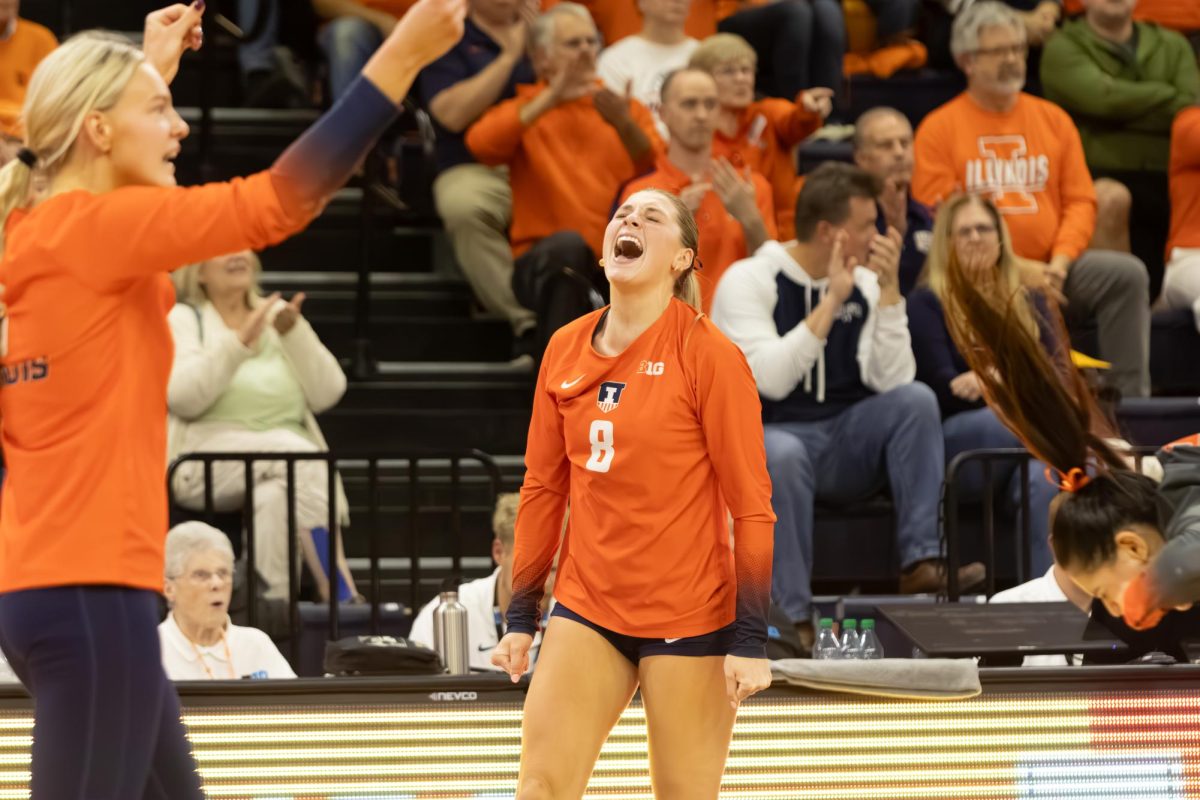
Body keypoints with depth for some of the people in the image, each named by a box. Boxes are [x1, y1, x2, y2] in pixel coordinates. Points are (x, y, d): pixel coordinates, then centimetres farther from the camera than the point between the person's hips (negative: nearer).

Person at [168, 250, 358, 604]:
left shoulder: (276, 315, 20)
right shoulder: (182, 319, 9)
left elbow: (326, 394, 8)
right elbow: (181, 396, -11)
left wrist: (294, 333, -6)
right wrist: (239, 343, -20)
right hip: (208, 459, -3)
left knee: (275, 495, -35)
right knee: (297, 452, -32)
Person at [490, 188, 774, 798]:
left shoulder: (709, 354, -8)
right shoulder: (565, 350, 6)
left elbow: (751, 505, -9)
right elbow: (542, 487, 13)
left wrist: (750, 640, -14)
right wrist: (520, 618, 11)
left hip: (691, 619, -4)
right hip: (587, 607, 4)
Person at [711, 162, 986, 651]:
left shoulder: (863, 283, 7)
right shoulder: (749, 281, -8)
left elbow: (892, 383, -6)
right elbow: (770, 380, -23)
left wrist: (888, 290, -12)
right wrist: (830, 302, -22)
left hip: (846, 446, 5)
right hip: (765, 436, -5)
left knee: (917, 399, -21)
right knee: (783, 454, -39)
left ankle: (920, 563, -26)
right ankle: (793, 617, -36)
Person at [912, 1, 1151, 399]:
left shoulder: (1053, 119, 17)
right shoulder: (939, 129, 3)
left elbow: (1081, 201, 13)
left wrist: (1061, 261, -8)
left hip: (1049, 270, 4)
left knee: (1128, 273, -22)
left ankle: (1130, 396, -21)